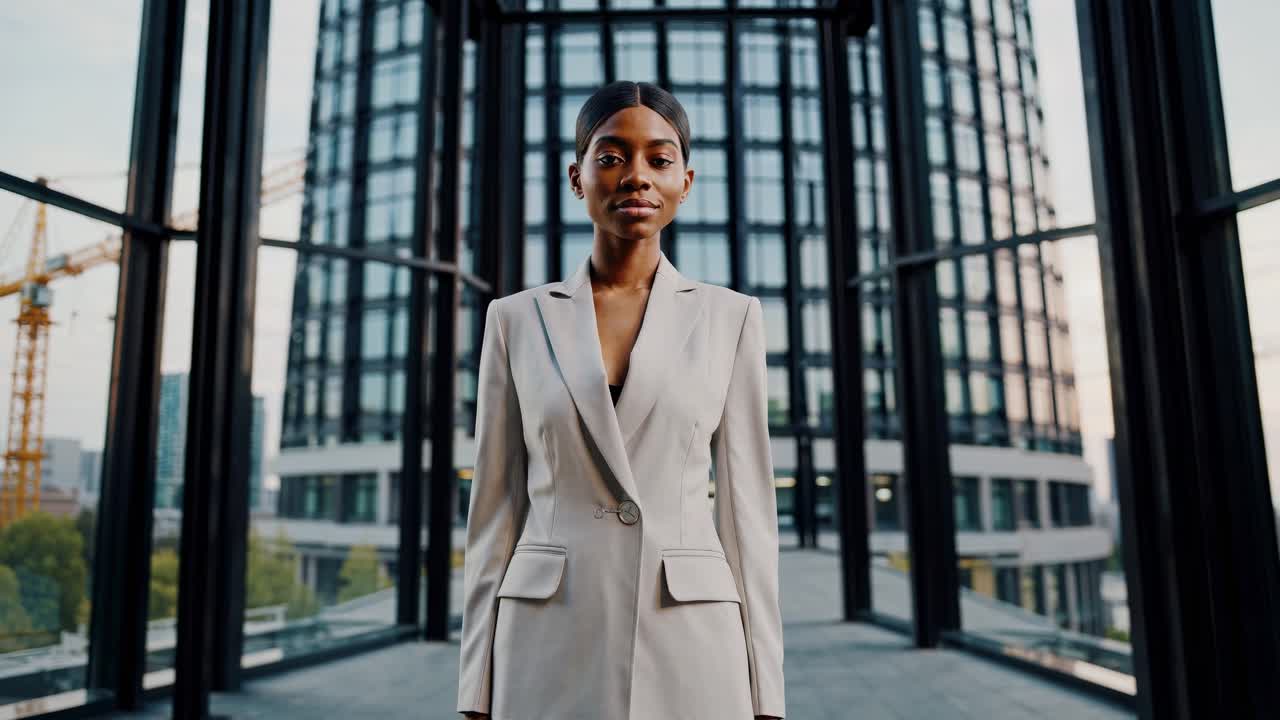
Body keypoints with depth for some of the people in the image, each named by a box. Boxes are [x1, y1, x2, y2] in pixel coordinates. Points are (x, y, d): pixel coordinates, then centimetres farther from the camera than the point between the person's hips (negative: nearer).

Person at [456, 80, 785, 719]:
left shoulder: (730, 317, 4)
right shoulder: (517, 319, 5)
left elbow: (746, 506, 3)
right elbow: (497, 508, 5)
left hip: (688, 645, 0)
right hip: (552, 647, 1)